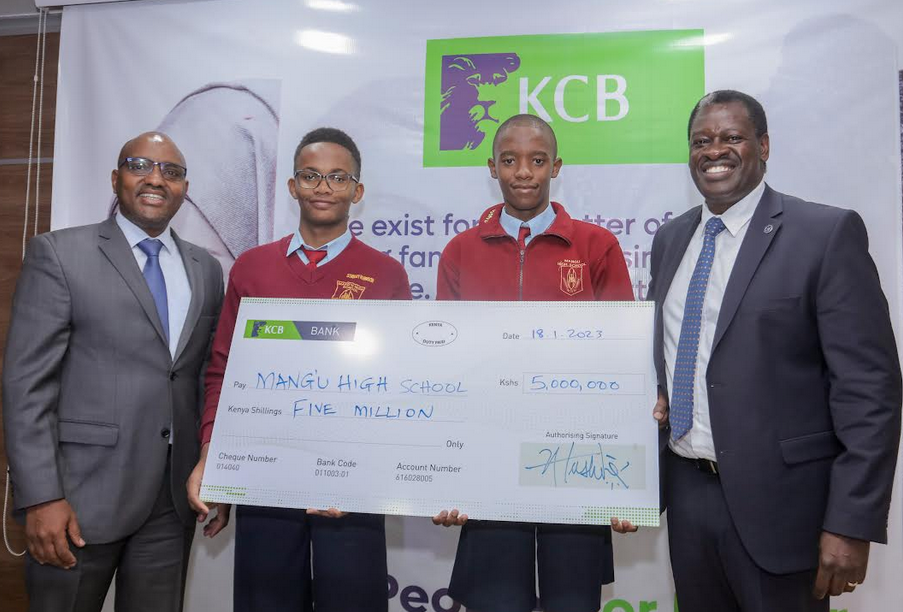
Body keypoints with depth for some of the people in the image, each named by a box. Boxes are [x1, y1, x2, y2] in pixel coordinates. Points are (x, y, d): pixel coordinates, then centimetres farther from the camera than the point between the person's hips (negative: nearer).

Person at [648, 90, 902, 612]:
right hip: (686, 489, 5)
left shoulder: (827, 233, -10)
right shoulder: (670, 239, 8)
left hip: (776, 501, -5)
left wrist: (852, 523, -16)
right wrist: (658, 397, -1)